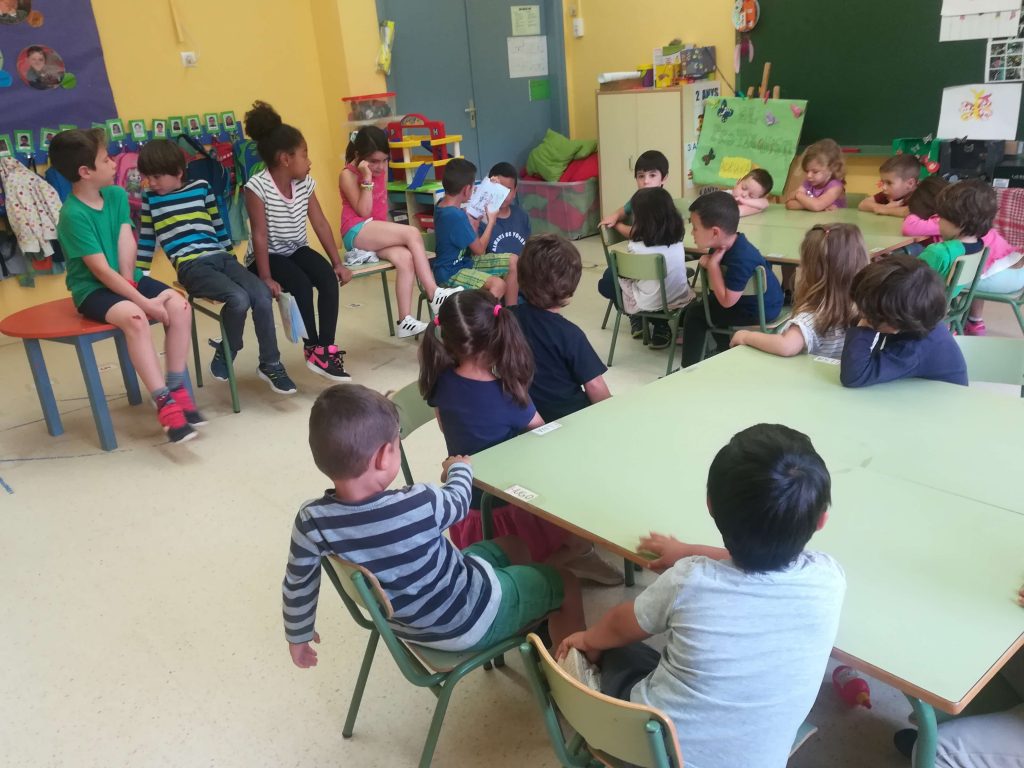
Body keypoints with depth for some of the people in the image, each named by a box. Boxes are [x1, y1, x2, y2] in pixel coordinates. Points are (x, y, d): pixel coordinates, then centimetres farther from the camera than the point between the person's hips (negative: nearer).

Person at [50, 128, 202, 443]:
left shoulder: (116, 195, 2)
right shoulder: (73, 215, -19)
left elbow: (126, 242, -4)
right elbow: (101, 271, -23)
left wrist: (130, 283, -19)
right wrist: (145, 301, -25)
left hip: (126, 280, 7)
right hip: (92, 289, -6)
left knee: (179, 305, -18)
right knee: (134, 317, -35)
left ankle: (177, 388, -11)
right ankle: (164, 403, -33)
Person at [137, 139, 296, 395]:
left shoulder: (201, 187, 13)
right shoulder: (150, 199, 12)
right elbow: (146, 240, 17)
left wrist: (230, 257, 21)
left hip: (221, 258, 3)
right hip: (191, 266, -3)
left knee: (263, 296, -23)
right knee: (239, 299, -31)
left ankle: (270, 365, -7)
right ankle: (224, 355, -5)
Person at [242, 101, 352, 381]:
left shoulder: (305, 184, 0)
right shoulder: (257, 187, -18)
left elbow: (321, 224, 2)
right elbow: (260, 235, -21)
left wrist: (338, 263, -2)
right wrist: (266, 278, -26)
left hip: (297, 250, 6)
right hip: (267, 256, -5)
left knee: (328, 277, -21)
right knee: (302, 284, -30)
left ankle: (325, 348, -19)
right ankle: (312, 348, -14)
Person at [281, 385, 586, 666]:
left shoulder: (312, 520, -24)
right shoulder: (420, 505, -36)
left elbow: (297, 585, -7)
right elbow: (458, 503, -11)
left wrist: (297, 635, 14)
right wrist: (460, 468, 11)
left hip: (408, 624, 6)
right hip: (469, 622, -6)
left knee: (510, 549, 27)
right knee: (564, 583, 19)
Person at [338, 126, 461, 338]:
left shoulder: (382, 169, 11)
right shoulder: (348, 175, -9)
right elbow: (364, 211, -15)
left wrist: (389, 230, 5)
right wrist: (367, 179, -20)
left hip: (378, 232, 6)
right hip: (357, 233, -6)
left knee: (405, 258, -26)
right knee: (412, 234, -26)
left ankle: (405, 321, -25)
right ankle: (434, 294, -23)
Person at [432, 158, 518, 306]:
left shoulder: (441, 205, 2)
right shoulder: (457, 216, -26)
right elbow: (479, 249, -15)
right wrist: (491, 221, -4)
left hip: (465, 261, 10)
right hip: (451, 273, -10)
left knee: (513, 260, 7)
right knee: (498, 285, -33)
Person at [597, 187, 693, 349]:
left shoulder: (636, 247, -21)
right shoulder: (677, 239, -5)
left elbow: (626, 275, -4)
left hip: (650, 305, -4)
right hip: (680, 299, 4)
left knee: (605, 282, 17)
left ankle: (638, 320, 27)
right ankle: (661, 327, 22)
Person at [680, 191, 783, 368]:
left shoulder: (741, 259, -36)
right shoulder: (724, 244, -7)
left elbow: (727, 301, -30)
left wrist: (713, 264, -29)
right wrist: (707, 262, -7)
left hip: (759, 311, -10)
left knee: (695, 314, -5)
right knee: (703, 303, 29)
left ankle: (689, 368, 7)